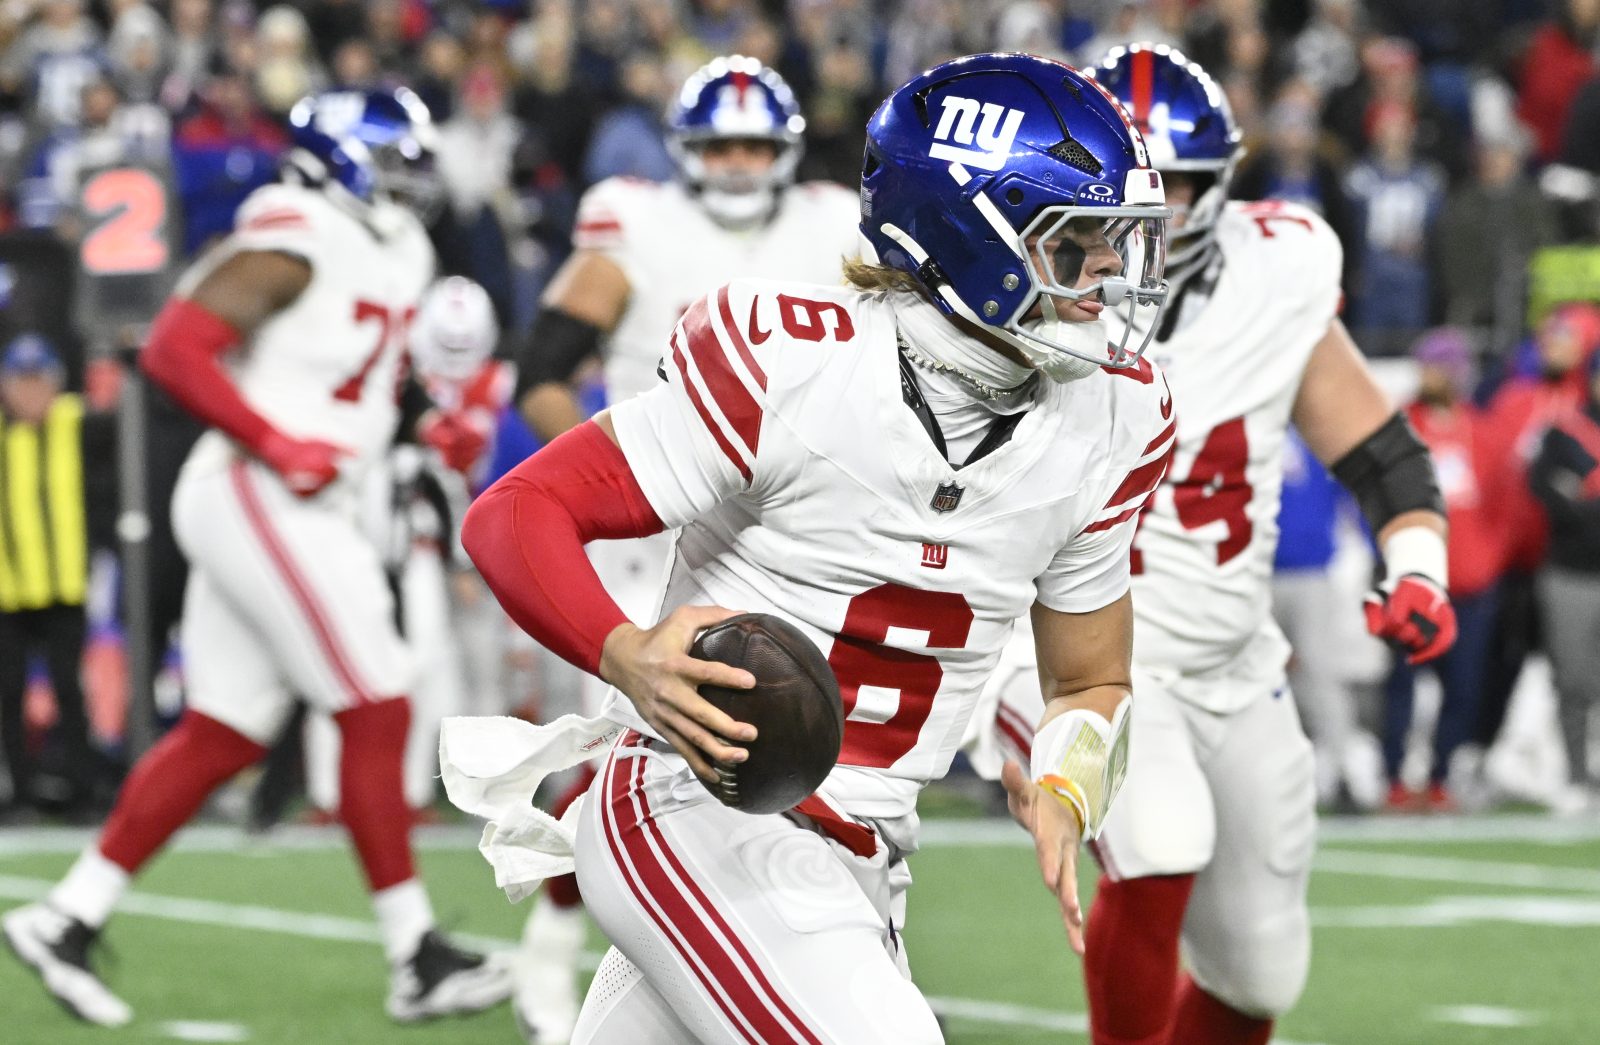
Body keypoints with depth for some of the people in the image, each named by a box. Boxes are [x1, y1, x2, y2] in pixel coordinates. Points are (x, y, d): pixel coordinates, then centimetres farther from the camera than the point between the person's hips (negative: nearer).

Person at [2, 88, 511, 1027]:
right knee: (377, 716, -7)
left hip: (299, 508, 10)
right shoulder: (296, 243, -14)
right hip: (256, 497, -10)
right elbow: (174, 349, -19)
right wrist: (278, 445, -22)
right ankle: (418, 961, -4)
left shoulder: (395, 251, 15)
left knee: (225, 737, 9)